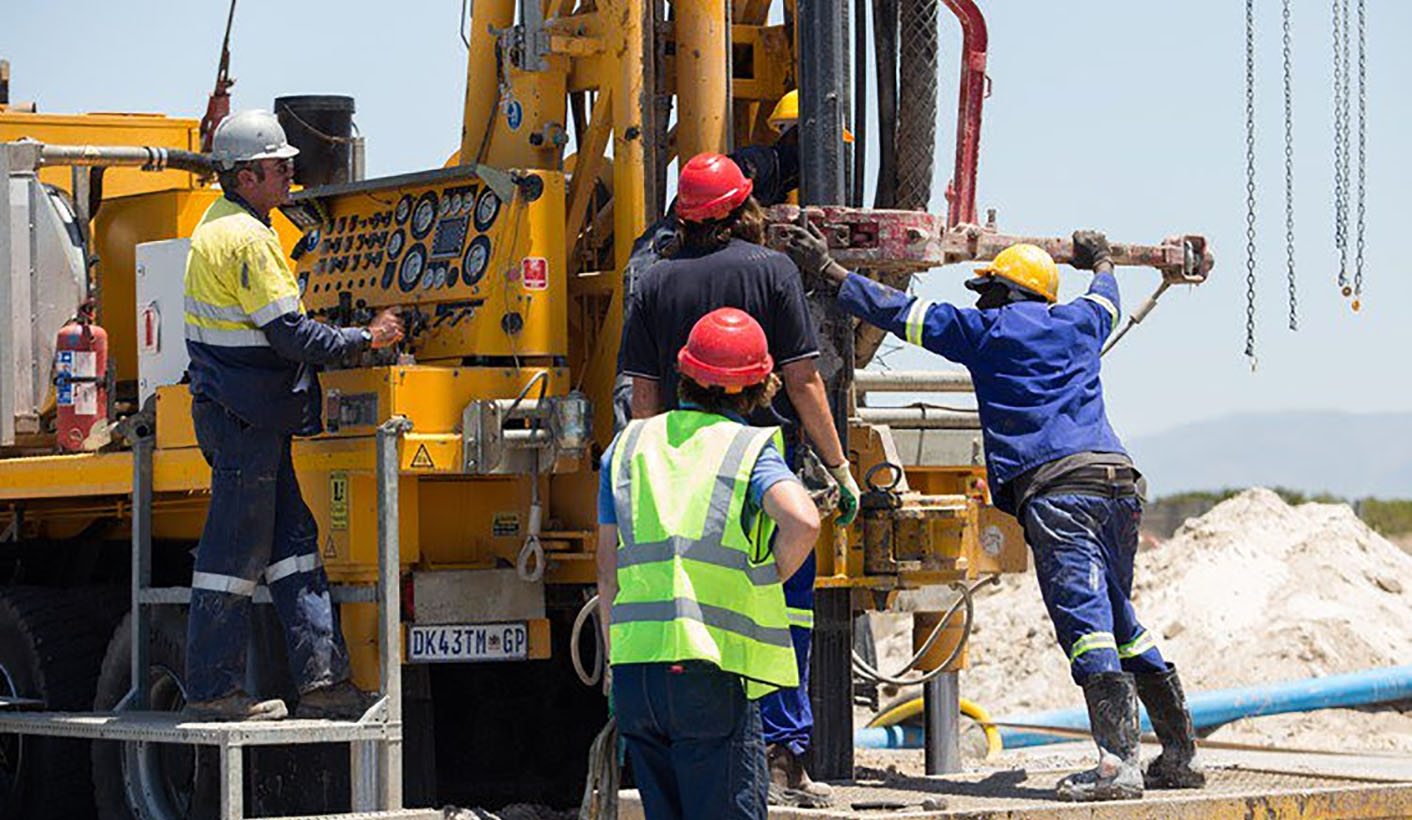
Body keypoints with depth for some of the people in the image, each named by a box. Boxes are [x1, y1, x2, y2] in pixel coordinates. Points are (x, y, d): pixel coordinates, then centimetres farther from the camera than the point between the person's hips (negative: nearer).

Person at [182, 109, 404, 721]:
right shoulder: (247, 239, -17)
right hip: (247, 418, -11)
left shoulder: (217, 226, 16)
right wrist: (365, 338, -10)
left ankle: (322, 678, 10)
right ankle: (212, 688, 2)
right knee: (237, 551, -4)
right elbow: (289, 333, -20)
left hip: (237, 412, 11)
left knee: (293, 541, 10)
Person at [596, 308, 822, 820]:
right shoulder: (751, 450, 0)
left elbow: (608, 573, 14)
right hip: (712, 672, -5)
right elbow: (803, 521, -21)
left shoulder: (629, 445, 14)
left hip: (634, 666, 5)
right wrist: (767, 581, -2)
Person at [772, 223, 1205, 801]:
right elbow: (1106, 298, 49)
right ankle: (1179, 757, 17)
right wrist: (1101, 261, 71)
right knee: (1121, 622, 17)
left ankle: (1117, 762, -27)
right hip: (1118, 479, 7)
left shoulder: (986, 329, 10)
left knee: (1084, 621, -16)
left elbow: (899, 311, 12)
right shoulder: (1079, 322, 25)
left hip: (1056, 488, -7)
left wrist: (827, 270, 19)